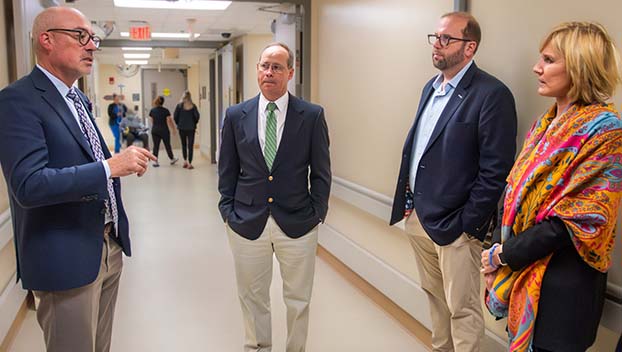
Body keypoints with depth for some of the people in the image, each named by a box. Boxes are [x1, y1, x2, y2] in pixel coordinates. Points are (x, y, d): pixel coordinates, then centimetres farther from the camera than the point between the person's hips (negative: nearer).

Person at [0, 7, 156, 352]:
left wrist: (125, 161, 5)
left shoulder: (79, 99, 13)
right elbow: (29, 185, -26)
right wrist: (109, 166, -26)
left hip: (109, 247, 8)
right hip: (67, 258, -8)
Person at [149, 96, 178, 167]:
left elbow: (151, 121, 7)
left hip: (154, 131, 3)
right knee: (167, 145, 10)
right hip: (164, 130, -3)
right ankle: (172, 159, 26)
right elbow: (169, 121, -8)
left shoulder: (152, 111, 1)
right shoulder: (166, 111, -10)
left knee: (156, 145, 5)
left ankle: (155, 161, 1)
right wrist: (174, 129, 4)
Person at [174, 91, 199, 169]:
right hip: (191, 128, -1)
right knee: (190, 145, 1)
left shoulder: (179, 105, -2)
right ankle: (189, 163, -3)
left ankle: (185, 161, 15)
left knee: (183, 144, 16)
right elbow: (197, 116, -6)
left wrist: (178, 124, 13)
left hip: (182, 128, 1)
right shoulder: (193, 106, -3)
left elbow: (175, 116, -3)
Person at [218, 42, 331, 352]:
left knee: (298, 299, 14)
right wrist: (228, 211, 2)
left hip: (297, 223, -1)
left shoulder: (312, 115, -4)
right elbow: (227, 171, 7)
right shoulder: (236, 115, 1)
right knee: (252, 298, 15)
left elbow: (321, 172, 1)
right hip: (247, 222, 1)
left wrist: (317, 214, -1)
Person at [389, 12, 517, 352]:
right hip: (417, 216, 8)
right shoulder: (430, 87, 11)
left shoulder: (492, 94, -15)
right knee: (435, 296, 22)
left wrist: (467, 224, -16)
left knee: (462, 310, 7)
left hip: (454, 225, -7)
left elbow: (496, 170, -17)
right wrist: (408, 201, 9)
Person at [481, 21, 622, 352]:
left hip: (563, 284, -6)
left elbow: (578, 222, -20)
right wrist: (500, 251, -3)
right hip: (520, 273, 7)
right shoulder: (544, 125, 6)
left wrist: (505, 254, -15)